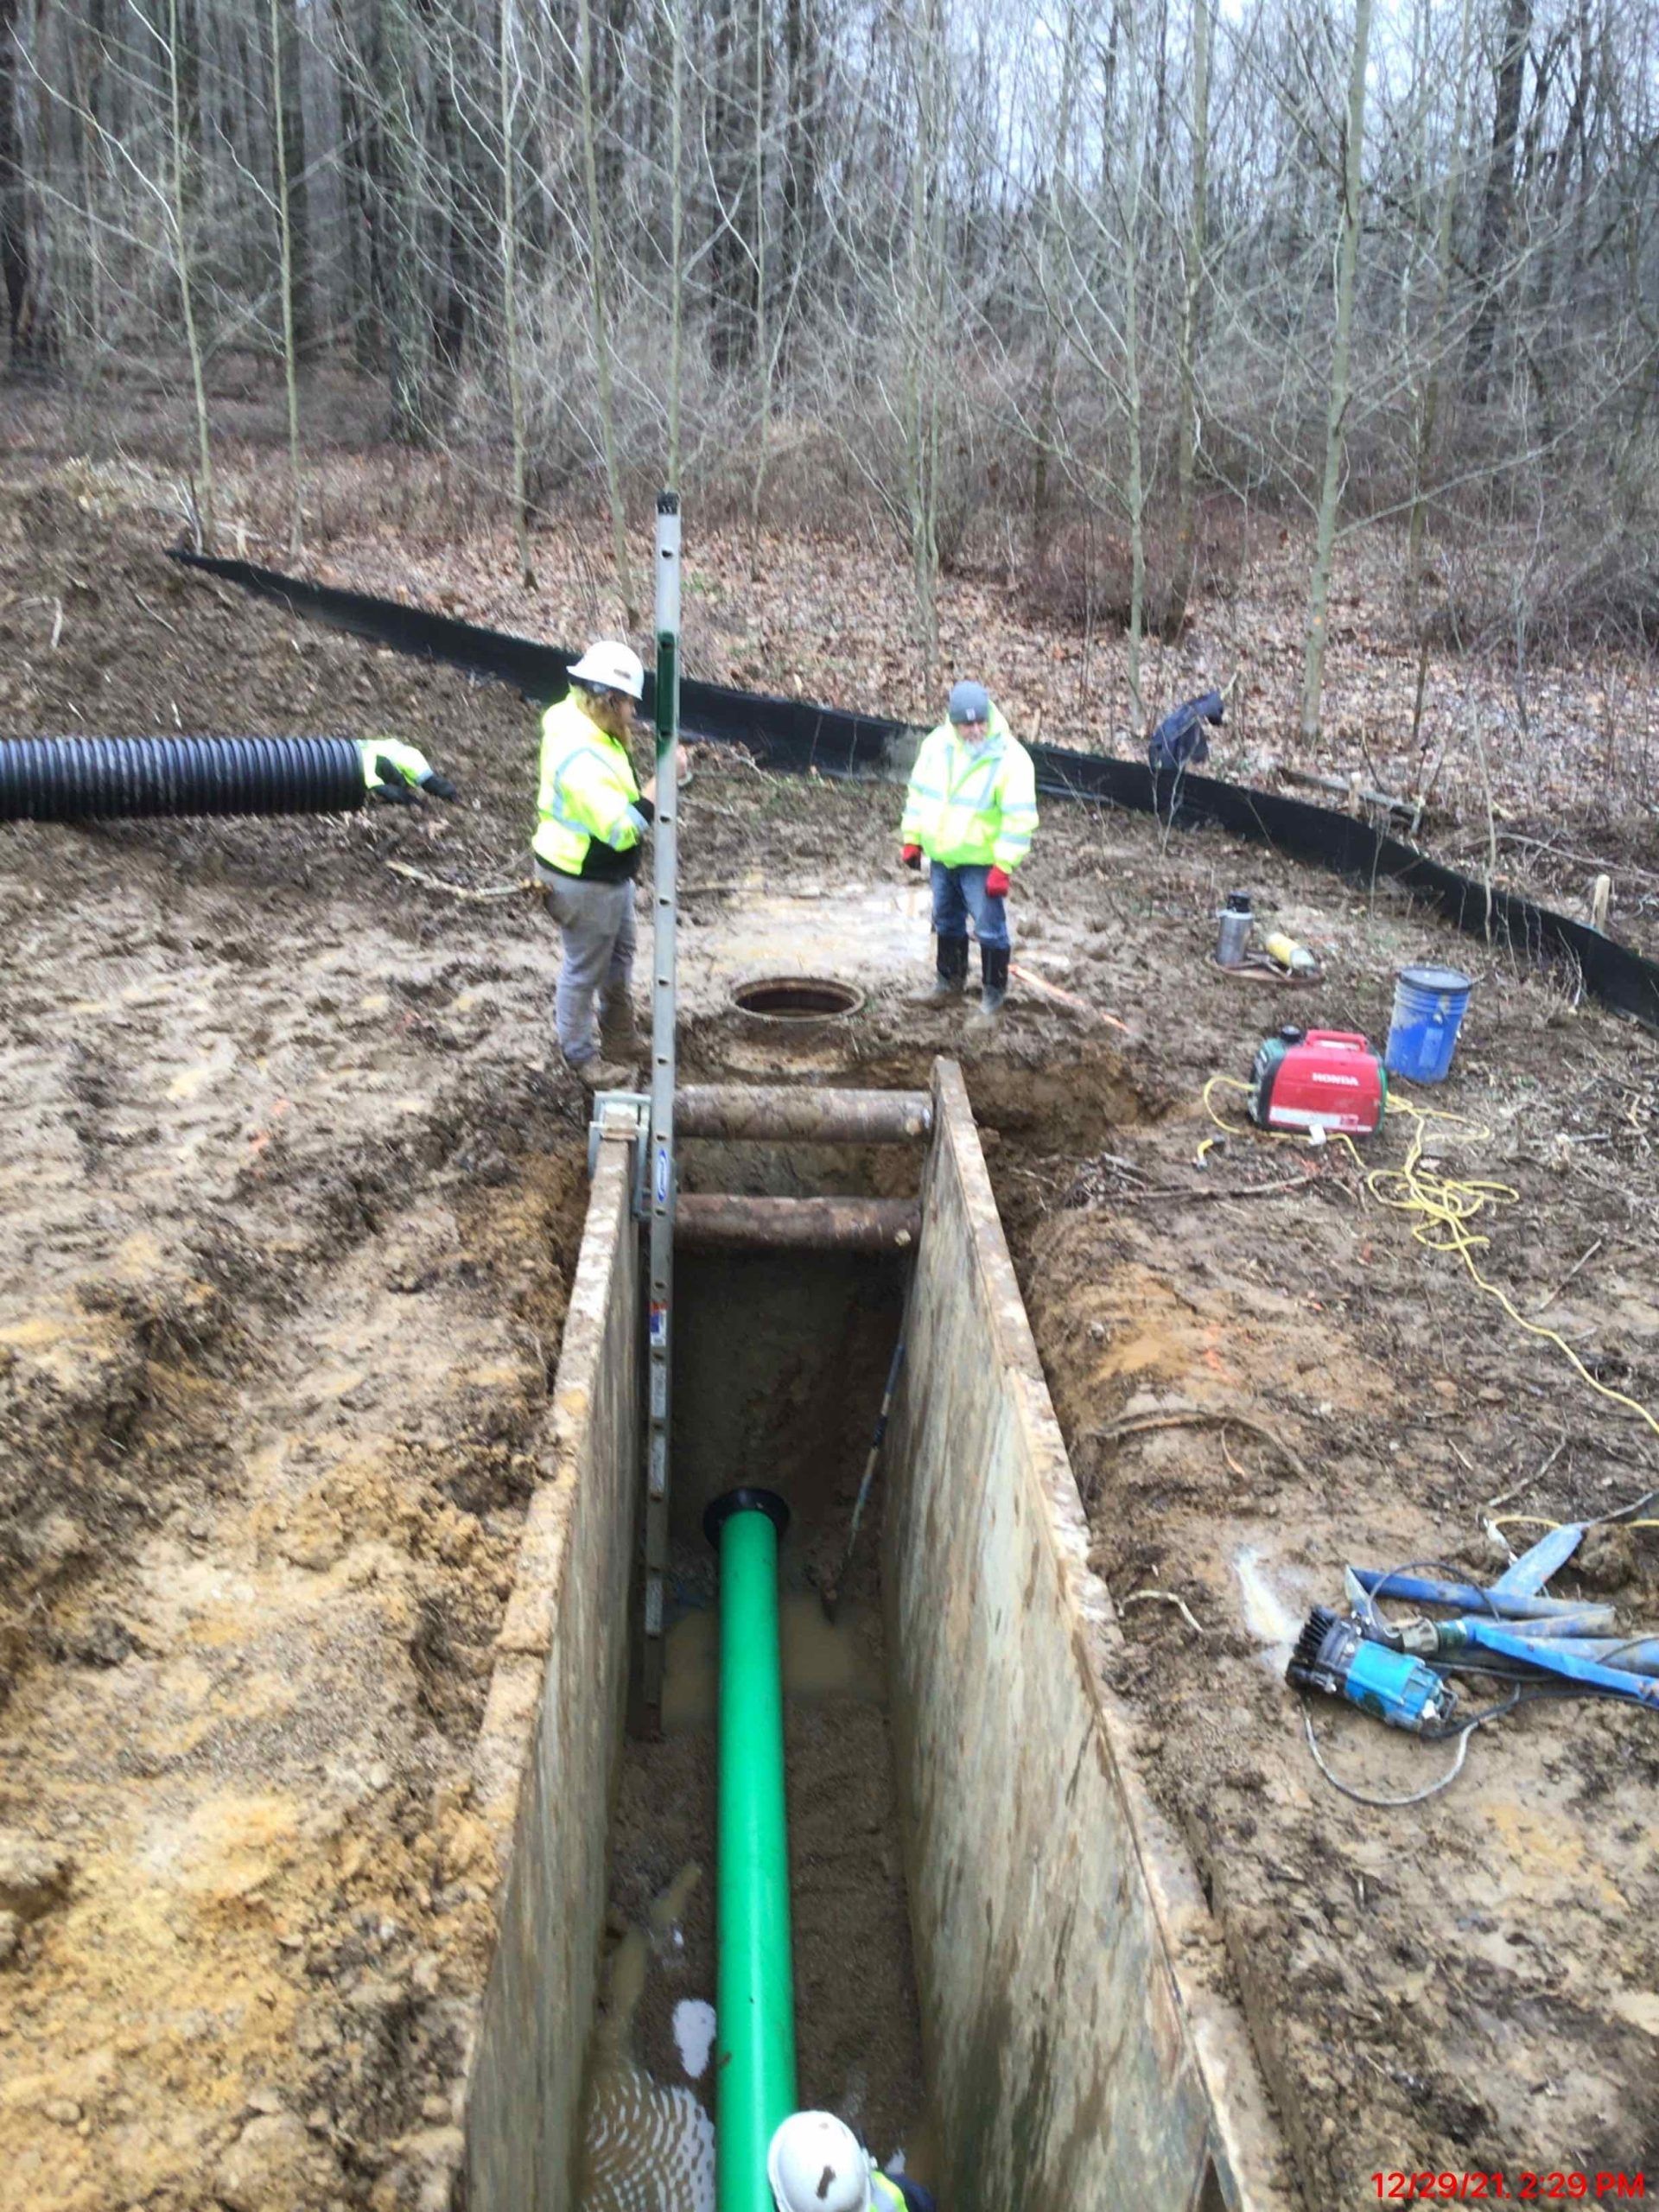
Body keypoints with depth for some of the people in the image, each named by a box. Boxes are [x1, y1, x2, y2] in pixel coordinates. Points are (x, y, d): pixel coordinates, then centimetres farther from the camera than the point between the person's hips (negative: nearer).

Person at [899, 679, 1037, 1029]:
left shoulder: (1010, 757, -19)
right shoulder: (937, 744, -3)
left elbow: (1019, 817, -19)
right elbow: (919, 791, 9)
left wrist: (1003, 867, -21)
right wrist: (912, 838, 9)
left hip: (982, 862, -5)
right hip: (941, 855, 6)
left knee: (990, 929, -2)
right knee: (947, 922, 20)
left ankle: (993, 995, 12)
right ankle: (950, 980, 40)